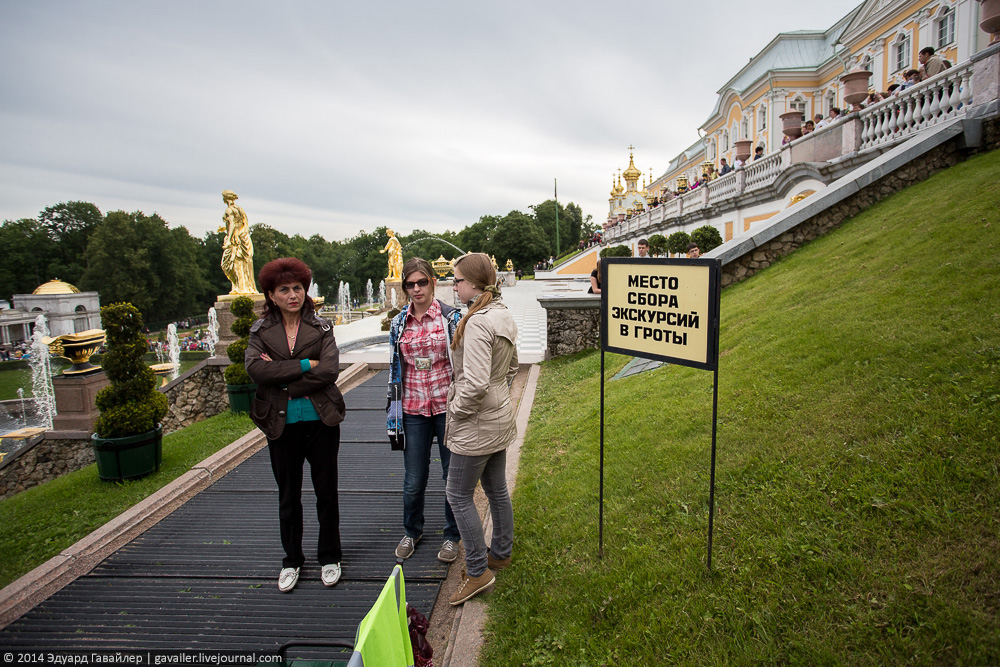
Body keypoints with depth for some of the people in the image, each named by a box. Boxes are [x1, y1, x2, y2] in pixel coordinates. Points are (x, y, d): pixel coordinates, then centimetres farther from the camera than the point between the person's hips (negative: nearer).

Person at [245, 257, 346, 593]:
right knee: (288, 496, 15)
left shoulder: (321, 327, -1)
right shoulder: (260, 330, 2)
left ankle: (330, 557, 29)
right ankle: (291, 560, 34)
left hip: (320, 421, -1)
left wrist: (282, 378, -16)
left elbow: (330, 371, -15)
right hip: (281, 424, 1)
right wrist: (305, 365, -19)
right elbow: (255, 369, -16)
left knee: (326, 492, 11)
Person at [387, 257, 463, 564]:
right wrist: (394, 412, 10)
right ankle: (412, 531, 36)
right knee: (413, 480, 9)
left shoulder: (451, 317, -4)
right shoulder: (399, 323, 6)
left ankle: (452, 535, 31)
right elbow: (395, 369, 11)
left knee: (453, 474, 9)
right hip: (413, 409, 2)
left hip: (447, 406, -2)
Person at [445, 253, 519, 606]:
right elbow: (511, 367, 17)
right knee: (496, 489, 21)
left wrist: (457, 408, -14)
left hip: (477, 423, -10)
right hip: (499, 416, 10)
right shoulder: (504, 316, 6)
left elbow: (476, 383, -30)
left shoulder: (477, 322, -24)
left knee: (459, 495, 5)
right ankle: (501, 553, 38)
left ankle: (478, 571, 16)